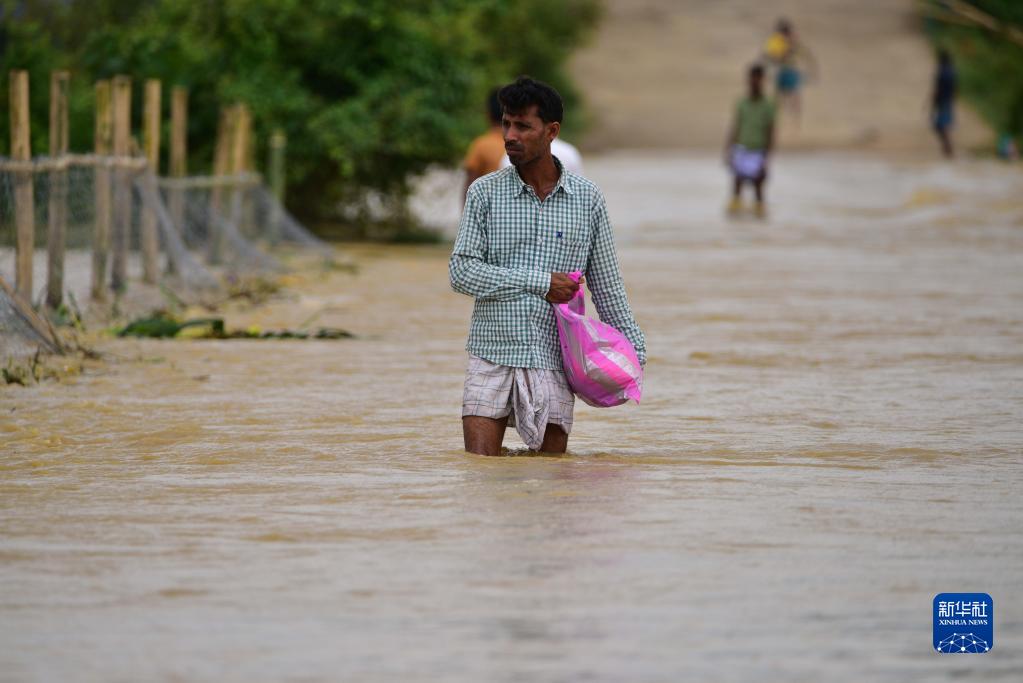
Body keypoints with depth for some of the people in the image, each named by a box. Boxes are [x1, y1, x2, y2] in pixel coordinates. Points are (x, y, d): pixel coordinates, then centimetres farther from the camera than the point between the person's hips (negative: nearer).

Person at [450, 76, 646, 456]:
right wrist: (540, 283, -11)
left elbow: (606, 284, 12)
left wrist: (632, 348, 9)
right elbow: (461, 272, -6)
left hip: (553, 365, 1)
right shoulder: (484, 193, 2)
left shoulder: (587, 199, 4)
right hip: (492, 357, -1)